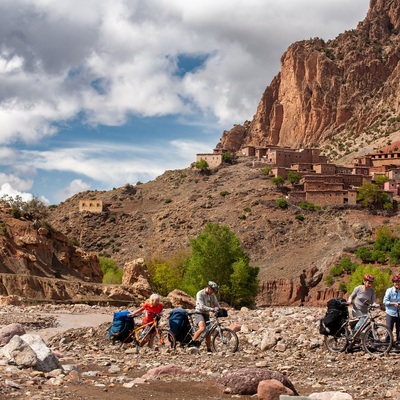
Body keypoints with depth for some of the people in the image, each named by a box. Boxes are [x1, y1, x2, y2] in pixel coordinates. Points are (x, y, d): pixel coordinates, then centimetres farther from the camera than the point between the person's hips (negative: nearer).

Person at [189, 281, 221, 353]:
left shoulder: (212, 295, 5)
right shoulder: (200, 294, -16)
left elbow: (216, 304, 5)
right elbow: (202, 307, -25)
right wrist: (213, 309, -35)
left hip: (206, 314, 7)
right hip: (199, 313, -7)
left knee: (208, 333, 6)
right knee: (202, 328, -31)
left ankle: (209, 350, 12)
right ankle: (192, 342, -20)